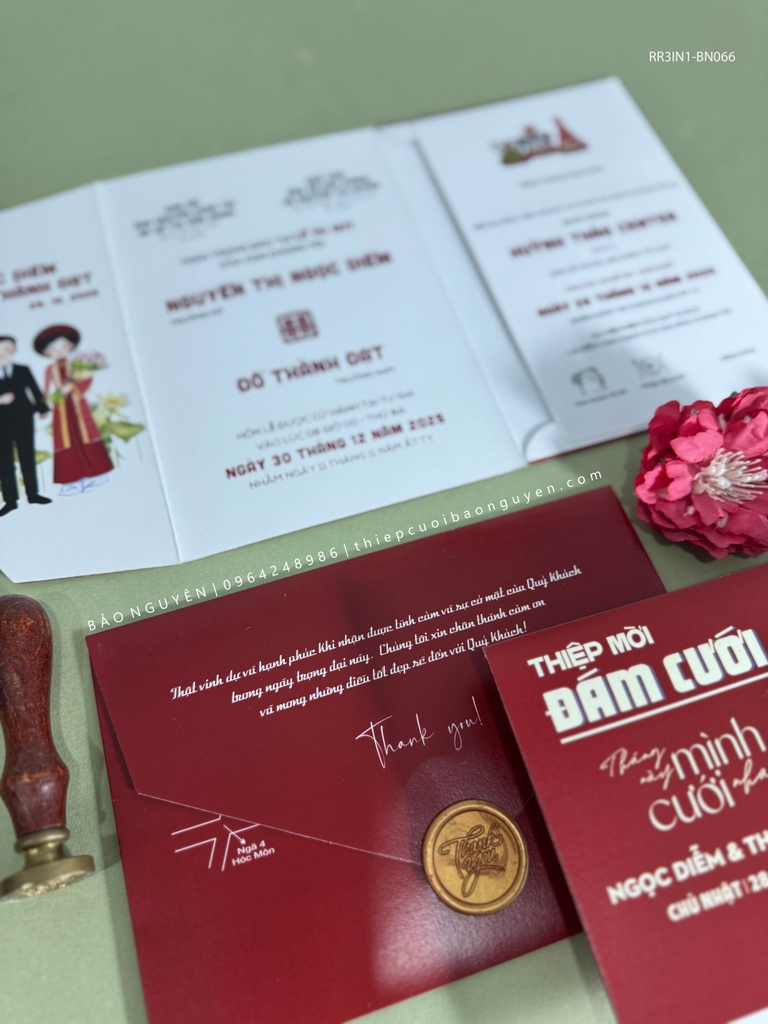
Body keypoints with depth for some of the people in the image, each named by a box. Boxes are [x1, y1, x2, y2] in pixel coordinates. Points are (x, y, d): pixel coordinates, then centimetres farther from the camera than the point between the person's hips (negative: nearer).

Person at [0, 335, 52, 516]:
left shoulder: (23, 371, 7)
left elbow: (34, 390, 4)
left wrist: (41, 408, -4)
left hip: (23, 420, 0)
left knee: (27, 458, 8)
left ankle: (33, 494, 17)